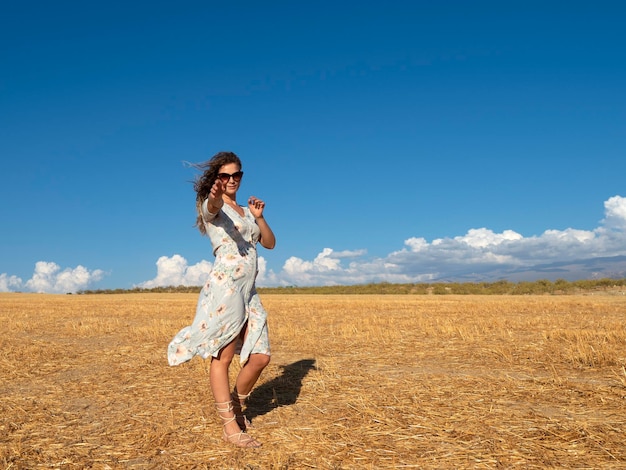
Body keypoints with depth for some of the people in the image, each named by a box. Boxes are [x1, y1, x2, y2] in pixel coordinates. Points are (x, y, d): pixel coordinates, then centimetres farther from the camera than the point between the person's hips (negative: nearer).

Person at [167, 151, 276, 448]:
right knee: (222, 356, -3)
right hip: (224, 287, -7)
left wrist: (259, 217, 3)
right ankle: (230, 427, 4)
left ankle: (236, 406, 29)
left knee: (260, 357, 6)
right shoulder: (213, 206, -1)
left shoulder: (245, 210, 21)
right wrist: (215, 195, -51)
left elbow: (270, 243, 19)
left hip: (248, 291, 8)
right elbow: (213, 207, -27)